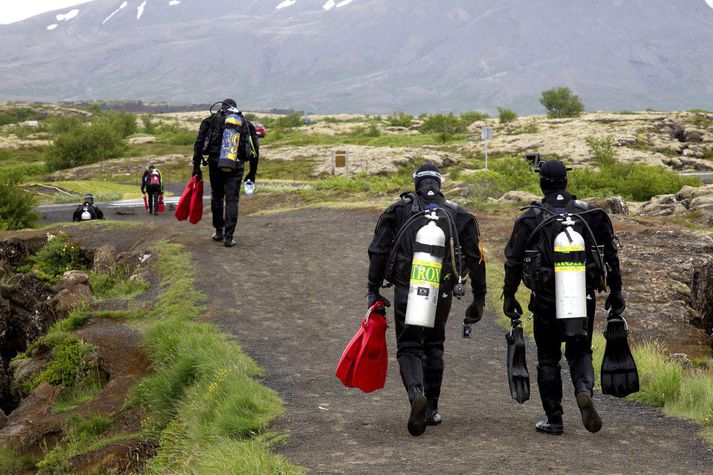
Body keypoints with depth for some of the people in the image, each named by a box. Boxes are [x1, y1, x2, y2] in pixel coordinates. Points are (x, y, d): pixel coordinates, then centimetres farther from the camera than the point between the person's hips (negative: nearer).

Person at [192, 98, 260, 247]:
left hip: (215, 162, 0)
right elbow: (255, 148, 14)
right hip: (236, 165, 0)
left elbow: (199, 143, 3)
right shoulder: (245, 122, 16)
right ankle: (228, 237, -3)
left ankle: (219, 231, 25)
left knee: (217, 196, 18)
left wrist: (196, 166, 4)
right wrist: (252, 173, 19)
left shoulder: (211, 120, 12)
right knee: (232, 200, 2)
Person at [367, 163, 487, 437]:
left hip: (406, 291, -2)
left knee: (408, 348, 4)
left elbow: (378, 252, -2)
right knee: (434, 347, 20)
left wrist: (374, 290, 4)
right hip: (442, 292, 2)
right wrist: (479, 299, 11)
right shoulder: (457, 214, 7)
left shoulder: (399, 210, 3)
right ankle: (431, 409, 21)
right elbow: (476, 257, 5)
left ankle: (416, 393, -25)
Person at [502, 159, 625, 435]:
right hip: (583, 299, 2)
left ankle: (554, 420, 11)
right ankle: (584, 392, -17)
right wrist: (616, 291, 13)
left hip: (546, 299, -1)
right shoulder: (591, 214, 2)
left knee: (548, 358, 11)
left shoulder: (530, 219, -4)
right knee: (580, 352, 14)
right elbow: (611, 255, 5)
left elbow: (513, 261, -3)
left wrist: (509, 296, 6)